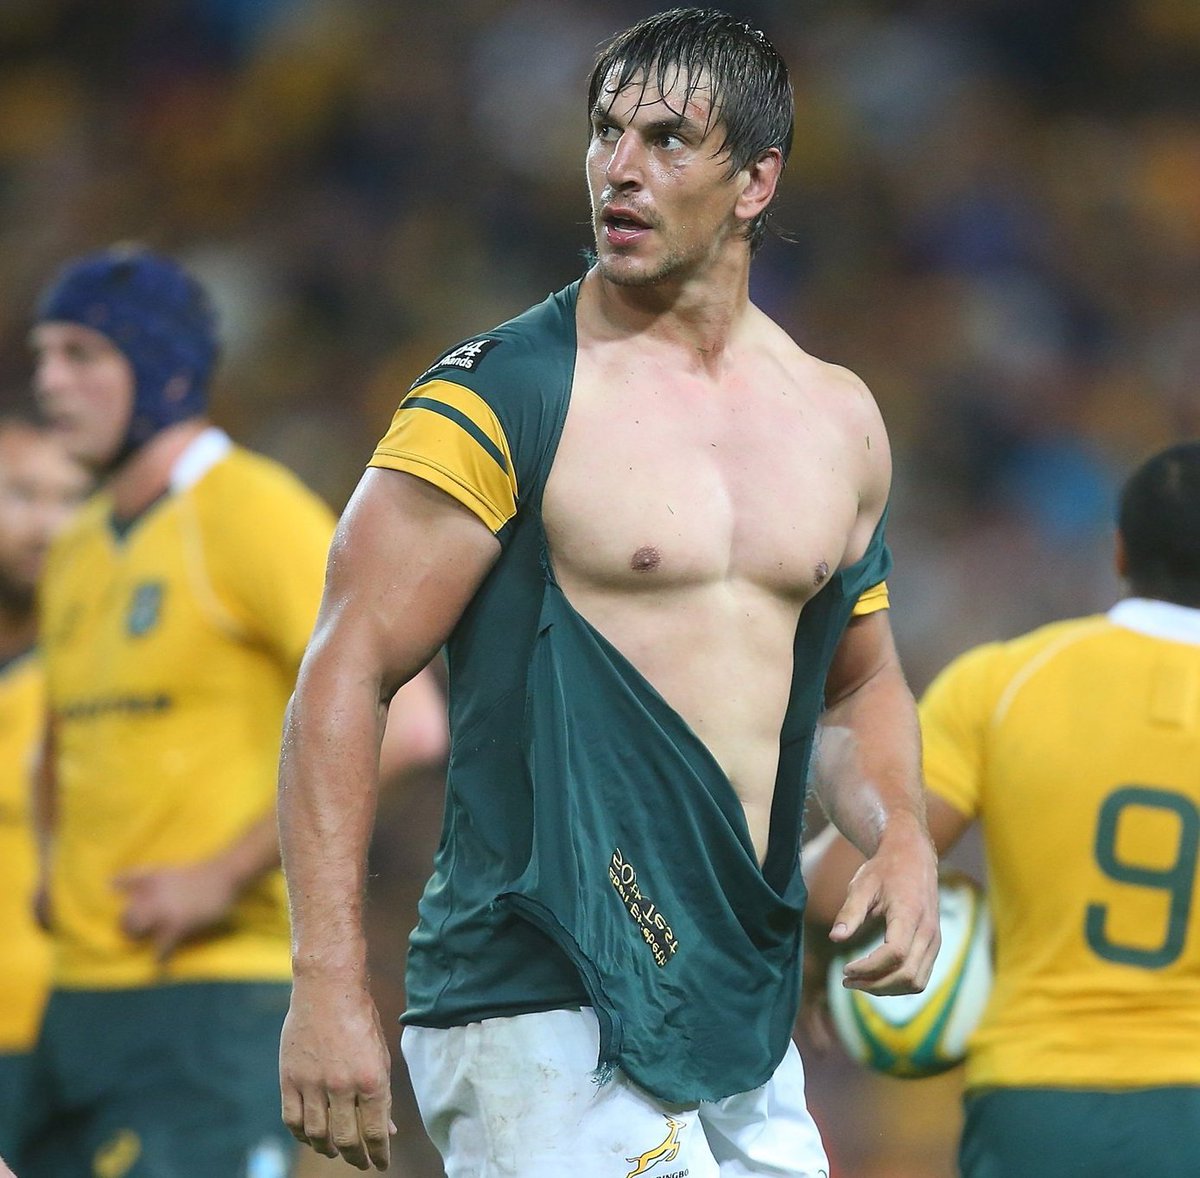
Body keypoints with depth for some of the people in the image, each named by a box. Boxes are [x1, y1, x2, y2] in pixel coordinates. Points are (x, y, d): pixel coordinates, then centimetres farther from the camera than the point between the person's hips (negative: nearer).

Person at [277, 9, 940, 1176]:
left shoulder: (839, 420, 13)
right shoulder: (502, 394, -6)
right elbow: (343, 676, -9)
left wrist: (899, 840, 5)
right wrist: (327, 984, -18)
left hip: (747, 1030, 7)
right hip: (546, 1023, -7)